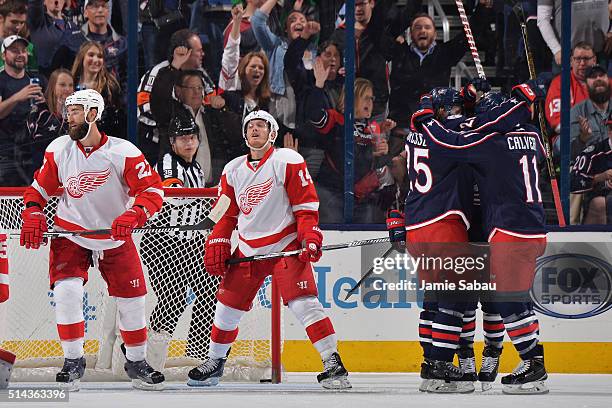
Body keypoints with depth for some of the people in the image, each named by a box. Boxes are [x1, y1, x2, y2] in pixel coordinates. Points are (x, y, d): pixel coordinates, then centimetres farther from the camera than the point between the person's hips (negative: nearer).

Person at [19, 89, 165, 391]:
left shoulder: (123, 152, -17)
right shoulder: (59, 149, -6)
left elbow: (153, 190, -17)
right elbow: (40, 186, 8)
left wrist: (132, 215, -32)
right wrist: (33, 215, -8)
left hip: (115, 238, -1)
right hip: (71, 233, 1)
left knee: (132, 300, 3)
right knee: (66, 292, -18)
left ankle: (136, 362, 22)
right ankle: (73, 361, -5)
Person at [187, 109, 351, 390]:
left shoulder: (288, 161, -6)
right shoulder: (233, 170, 10)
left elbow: (306, 205, -6)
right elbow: (226, 214, 16)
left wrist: (310, 238, -17)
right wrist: (217, 246, 6)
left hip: (286, 247, -5)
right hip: (248, 250, 5)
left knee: (303, 302, -19)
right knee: (227, 307, 8)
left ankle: (333, 364, -17)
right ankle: (214, 362, 28)